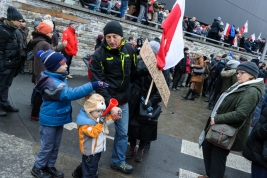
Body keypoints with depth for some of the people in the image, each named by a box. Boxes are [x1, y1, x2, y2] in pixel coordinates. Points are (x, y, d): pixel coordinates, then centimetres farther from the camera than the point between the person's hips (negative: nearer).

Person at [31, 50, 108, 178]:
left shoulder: (59, 78, 0)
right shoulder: (51, 83, -30)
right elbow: (71, 93, -40)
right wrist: (92, 85, -45)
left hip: (59, 118, 8)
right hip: (50, 120, -8)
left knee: (55, 146, 20)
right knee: (47, 147, 10)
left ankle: (49, 166, 38)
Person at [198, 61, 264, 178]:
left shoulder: (252, 91, -20)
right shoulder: (241, 86, 11)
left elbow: (240, 114, -28)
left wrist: (216, 119, -22)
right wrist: (215, 118, 7)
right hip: (221, 125, 10)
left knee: (218, 156, 1)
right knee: (207, 146, 19)